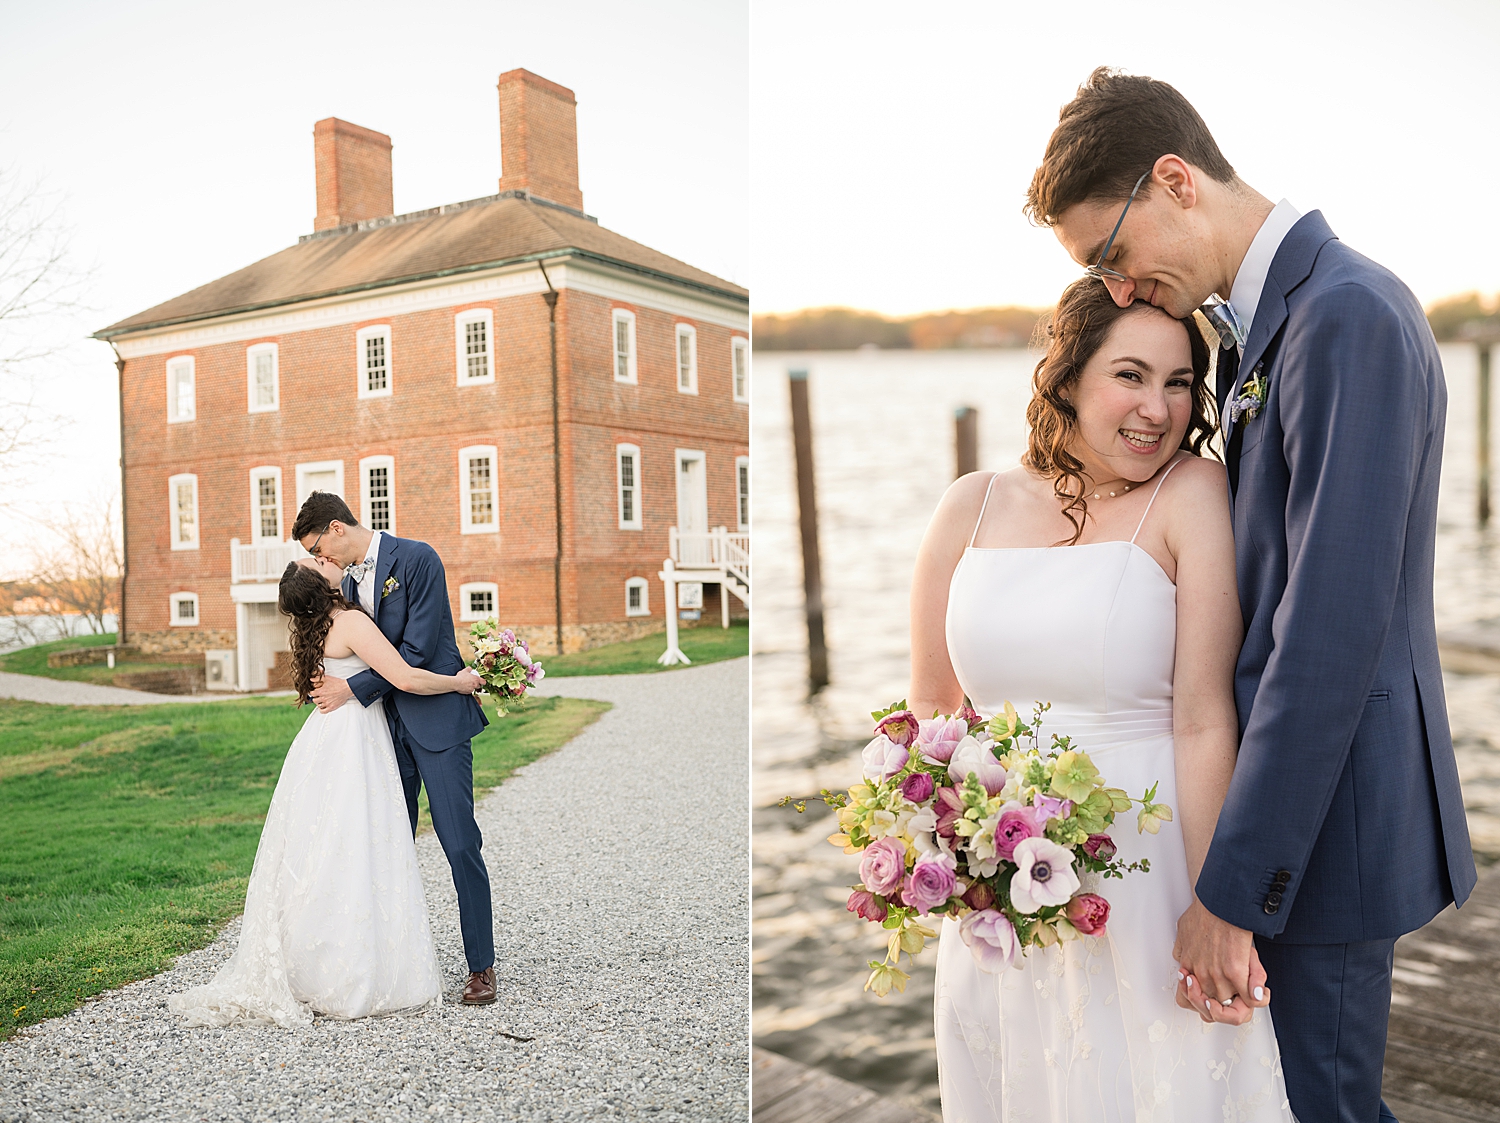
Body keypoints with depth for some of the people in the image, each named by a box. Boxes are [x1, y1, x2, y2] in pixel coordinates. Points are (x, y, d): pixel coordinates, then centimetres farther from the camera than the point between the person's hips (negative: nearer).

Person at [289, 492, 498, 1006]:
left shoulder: (416, 559, -11)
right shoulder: (350, 578, 13)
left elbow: (418, 650, -17)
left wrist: (353, 689, -15)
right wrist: (329, 688, 6)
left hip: (437, 718, -7)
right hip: (389, 726, 7)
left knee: (460, 844, -4)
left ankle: (481, 965, 5)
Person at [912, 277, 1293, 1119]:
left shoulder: (1193, 495, -10)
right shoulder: (973, 506, 1)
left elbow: (1203, 720, -14)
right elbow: (932, 703, 8)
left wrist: (1214, 910, -13)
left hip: (1147, 869, -3)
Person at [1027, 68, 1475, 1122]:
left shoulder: (1349, 315, -20)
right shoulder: (1255, 324, 9)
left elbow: (1334, 627, -25)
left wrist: (1233, 888, -22)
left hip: (1326, 807, -9)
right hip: (1283, 776, 9)